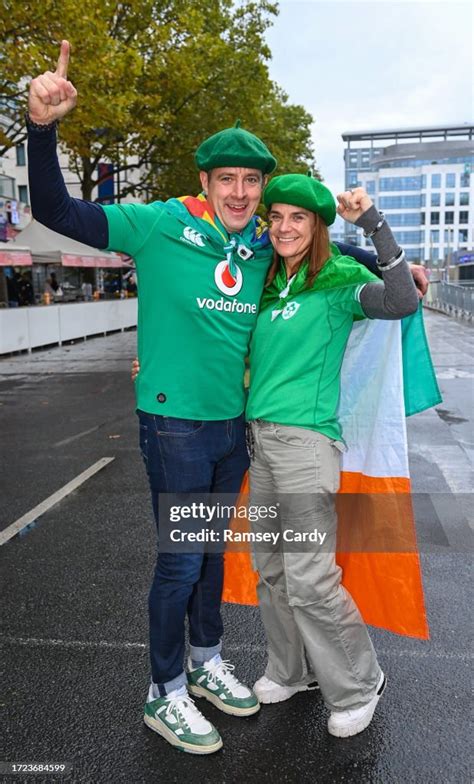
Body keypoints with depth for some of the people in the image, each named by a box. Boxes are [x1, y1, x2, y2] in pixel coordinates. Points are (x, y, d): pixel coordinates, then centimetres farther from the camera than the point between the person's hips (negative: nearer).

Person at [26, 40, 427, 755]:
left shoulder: (263, 247, 5)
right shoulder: (161, 225, -11)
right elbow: (55, 211, -13)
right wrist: (43, 124, -27)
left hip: (233, 423, 6)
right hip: (175, 422, -6)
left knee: (213, 549, 18)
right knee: (181, 560, 2)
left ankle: (206, 663, 38)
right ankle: (166, 695, 24)